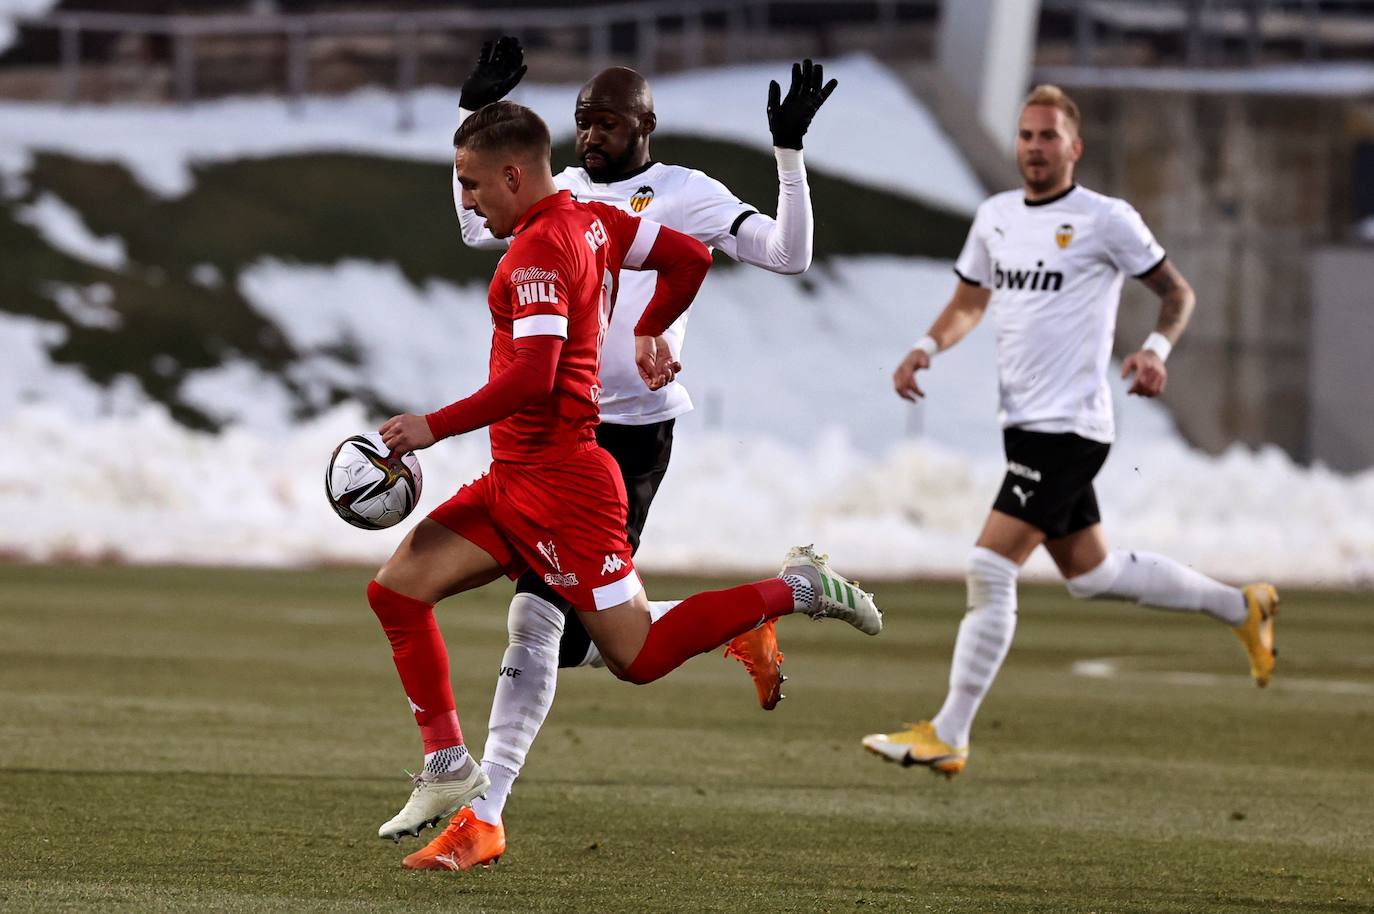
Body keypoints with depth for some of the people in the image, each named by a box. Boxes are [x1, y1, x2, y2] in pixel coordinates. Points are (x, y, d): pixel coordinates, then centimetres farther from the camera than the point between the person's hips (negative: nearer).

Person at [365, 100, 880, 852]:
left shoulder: (537, 252, -18)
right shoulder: (591, 221, 10)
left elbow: (532, 376, -27)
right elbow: (690, 257, 17)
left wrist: (435, 427, -23)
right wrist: (649, 332, 28)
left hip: (557, 480, -10)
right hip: (513, 478, 10)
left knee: (640, 656, -6)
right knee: (396, 590, 2)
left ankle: (794, 590, 6)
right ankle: (448, 768, 4)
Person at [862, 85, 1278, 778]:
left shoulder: (1106, 220, -7)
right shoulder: (995, 216, 12)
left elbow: (1176, 291, 2)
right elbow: (968, 303, 23)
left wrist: (1155, 350, -17)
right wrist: (926, 348, 4)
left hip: (1069, 427, -8)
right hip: (1024, 426, 8)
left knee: (990, 569, -15)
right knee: (1090, 575, 18)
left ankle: (947, 736, -12)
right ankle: (1240, 608, 37)